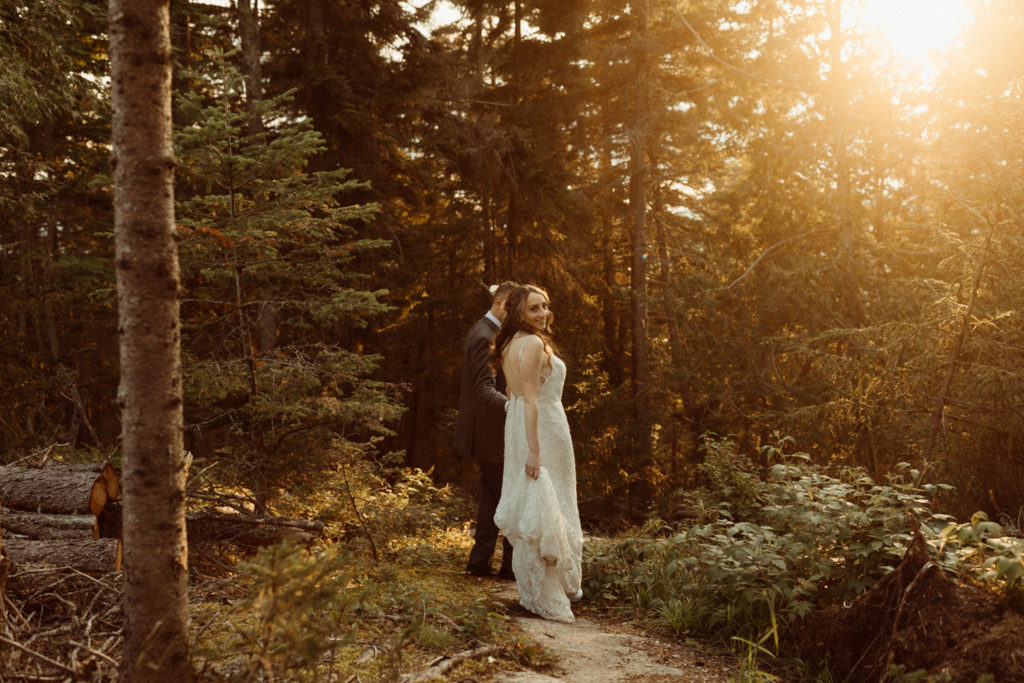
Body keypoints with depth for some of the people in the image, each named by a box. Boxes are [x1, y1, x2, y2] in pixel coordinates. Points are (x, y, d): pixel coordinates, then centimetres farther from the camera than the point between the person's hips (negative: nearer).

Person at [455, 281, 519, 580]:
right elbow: (485, 388, -28)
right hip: (491, 432, -11)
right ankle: (513, 564, 5)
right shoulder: (484, 337, -18)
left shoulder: (489, 333, 15)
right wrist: (509, 405, -44)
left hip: (491, 431, 11)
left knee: (492, 494, 14)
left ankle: (480, 562, 19)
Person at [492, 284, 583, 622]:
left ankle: (531, 591, 25)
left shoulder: (509, 345, 12)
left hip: (517, 429, 10)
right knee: (547, 508, -3)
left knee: (528, 508, 15)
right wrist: (534, 449, -24)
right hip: (543, 429, -9)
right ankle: (546, 596, 4)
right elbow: (530, 398, -22)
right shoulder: (534, 344, -16)